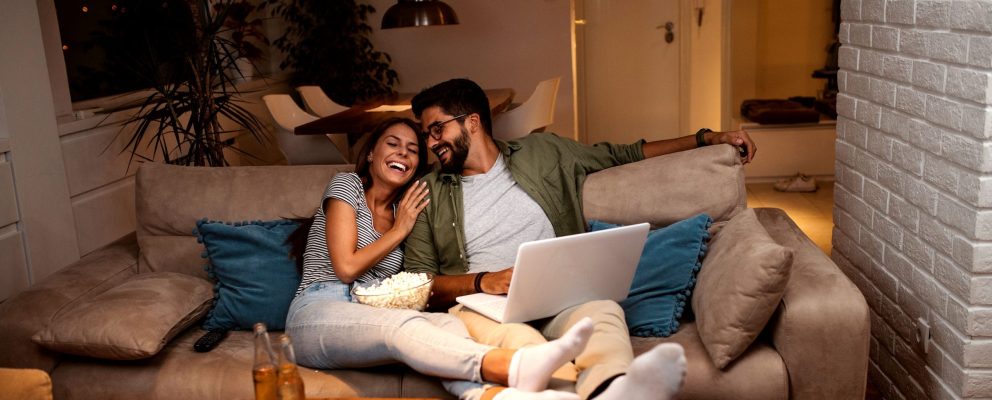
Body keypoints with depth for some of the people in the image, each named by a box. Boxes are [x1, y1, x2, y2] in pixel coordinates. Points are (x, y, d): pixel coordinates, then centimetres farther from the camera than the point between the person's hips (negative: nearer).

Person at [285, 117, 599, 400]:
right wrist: (399, 230, 2)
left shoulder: (404, 211, 22)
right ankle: (516, 366, -65)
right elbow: (346, 268, -6)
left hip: (369, 321, 5)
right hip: (317, 316, -4)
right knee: (403, 326, -38)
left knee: (448, 324, -30)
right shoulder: (346, 185, 6)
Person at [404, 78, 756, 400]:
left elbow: (625, 155, 26)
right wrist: (482, 281, -9)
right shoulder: (429, 192, 16)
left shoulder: (541, 151, 19)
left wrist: (707, 139, 21)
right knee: (516, 339, -38)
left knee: (603, 311, -35)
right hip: (481, 303, -1)